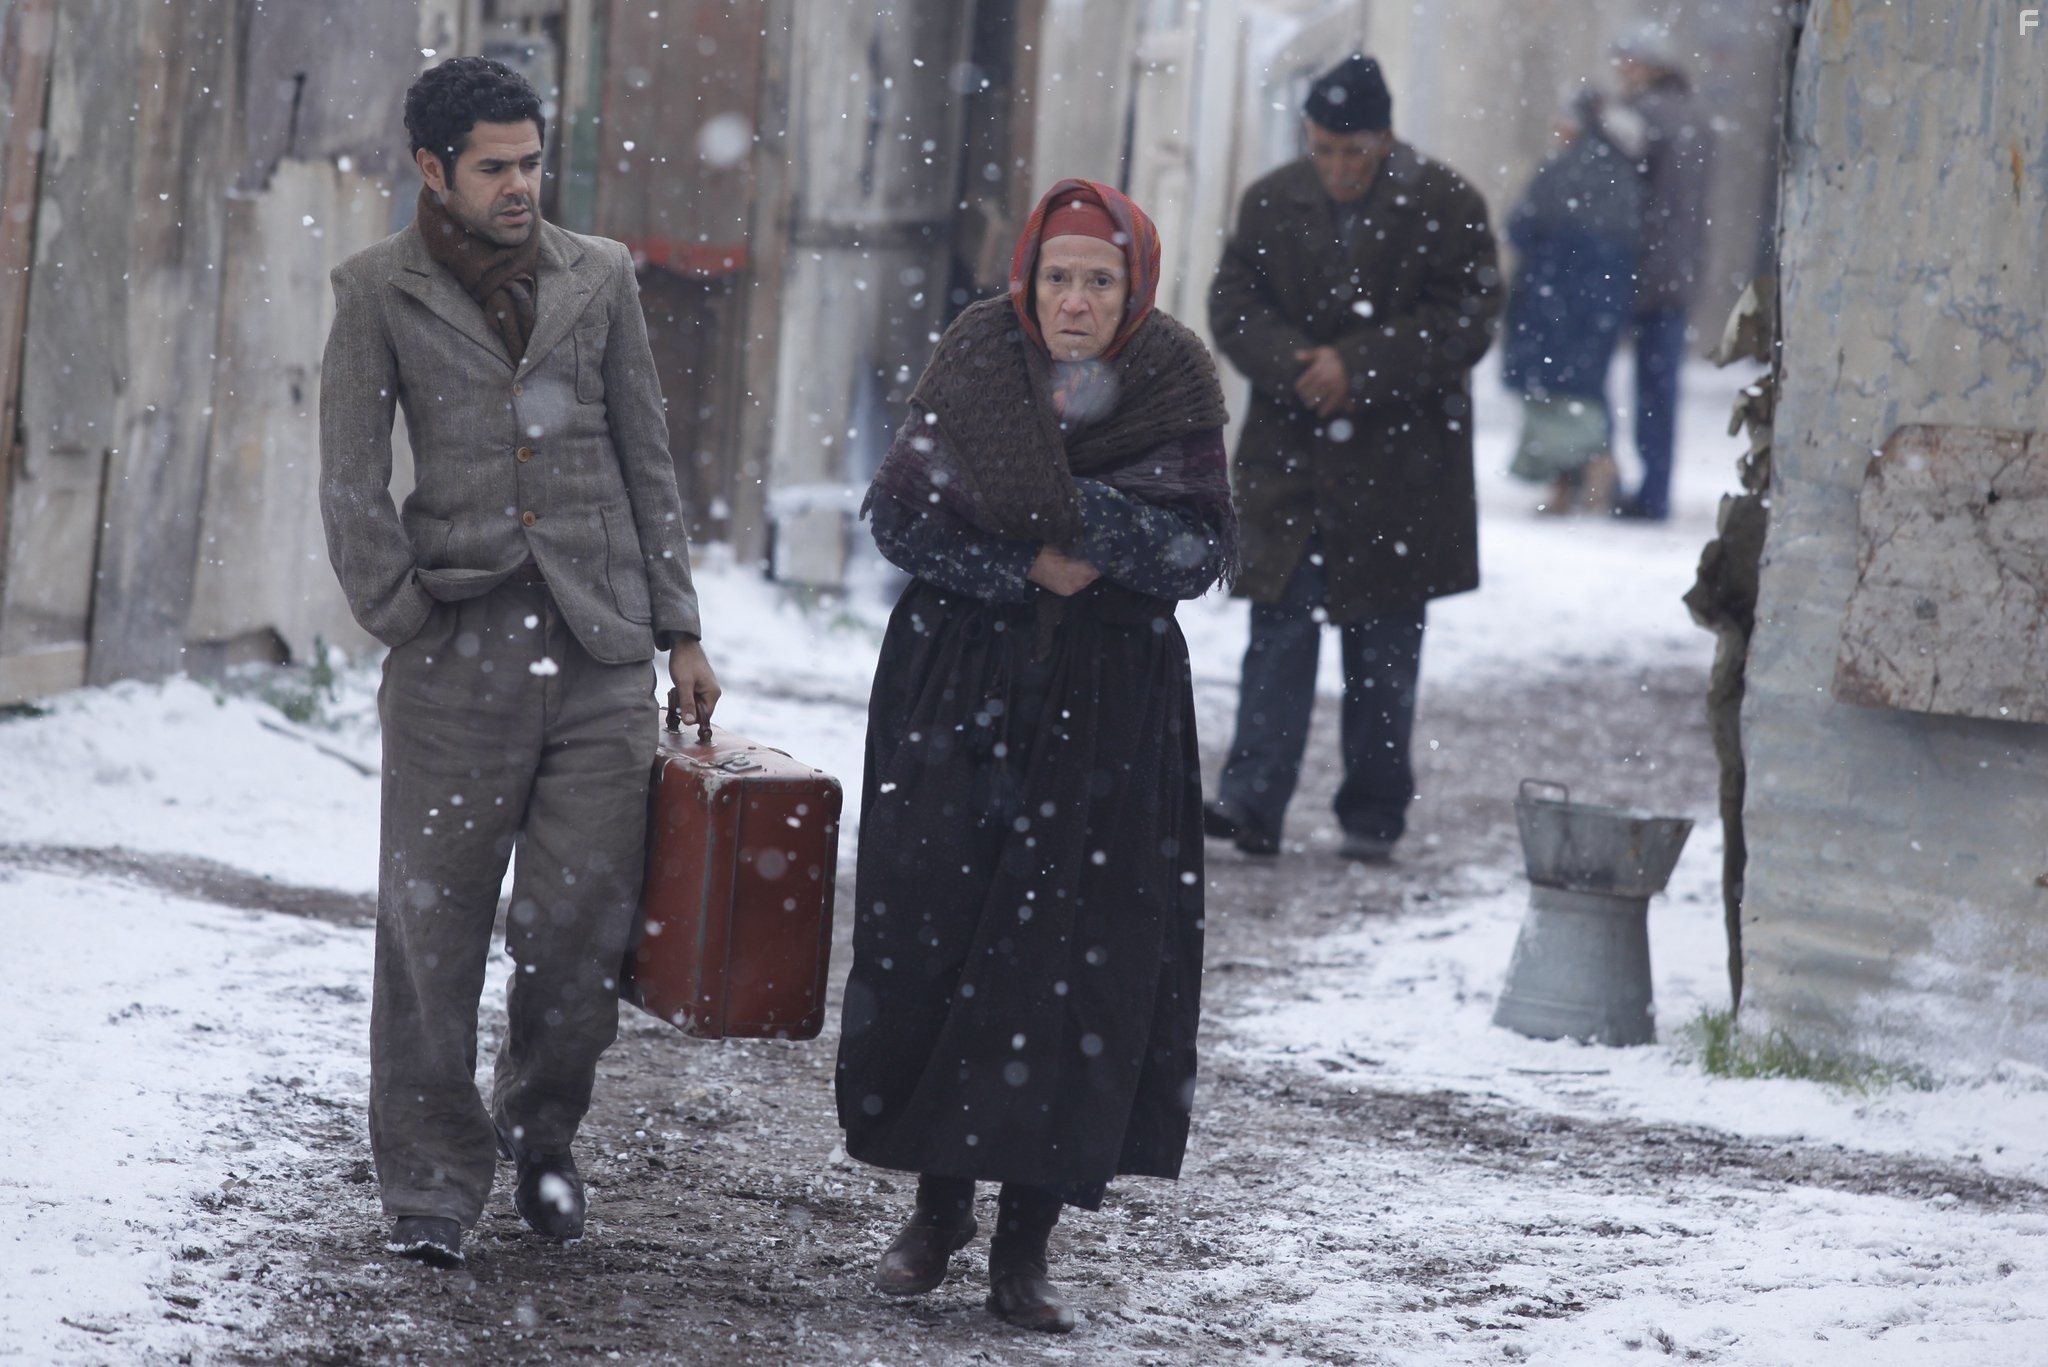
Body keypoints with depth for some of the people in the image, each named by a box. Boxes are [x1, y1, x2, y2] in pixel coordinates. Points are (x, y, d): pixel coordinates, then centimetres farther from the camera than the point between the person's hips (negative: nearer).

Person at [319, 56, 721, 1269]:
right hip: (459, 652, -2)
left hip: (601, 644, 2)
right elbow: (353, 483, 3)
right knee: (434, 919, -1)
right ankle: (433, 1184, 8)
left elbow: (648, 458, 14)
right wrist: (405, 620, -5)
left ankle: (541, 1132, 22)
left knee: (583, 916, -1)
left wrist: (681, 629, 11)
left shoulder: (600, 277, 11)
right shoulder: (381, 292, 4)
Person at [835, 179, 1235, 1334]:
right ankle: (940, 1204, 15)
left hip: (1108, 715, -1)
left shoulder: (1172, 389, -1)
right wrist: (1031, 569, -16)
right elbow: (903, 511, -4)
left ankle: (1028, 1238, 2)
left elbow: (1202, 551, -8)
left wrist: (1083, 506, -22)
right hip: (956, 689, 1)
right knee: (931, 936, -1)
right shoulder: (979, 362, 1)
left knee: (1081, 966, -5)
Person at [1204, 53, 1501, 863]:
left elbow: (1464, 324, -9)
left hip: (1400, 469, -2)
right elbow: (1232, 307, 4)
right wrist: (1292, 364, -15)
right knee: (1279, 633, -4)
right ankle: (1251, 801, -6)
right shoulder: (1272, 203, 5)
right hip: (1290, 461, 2)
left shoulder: (1446, 209, -6)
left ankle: (1373, 816, 14)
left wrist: (1356, 365, -18)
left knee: (1384, 648, 6)